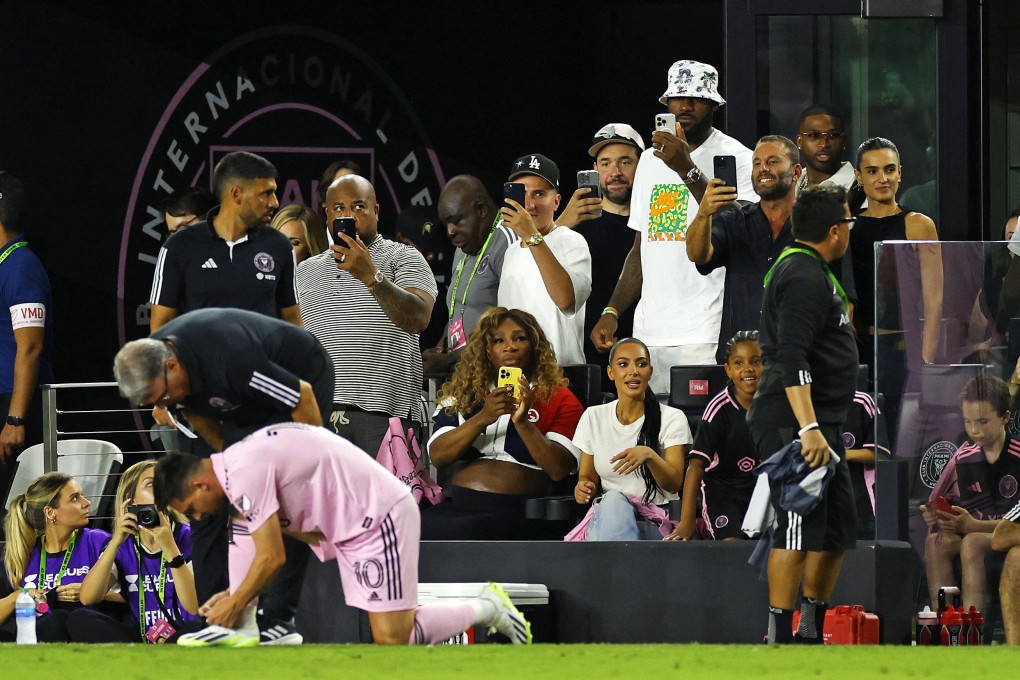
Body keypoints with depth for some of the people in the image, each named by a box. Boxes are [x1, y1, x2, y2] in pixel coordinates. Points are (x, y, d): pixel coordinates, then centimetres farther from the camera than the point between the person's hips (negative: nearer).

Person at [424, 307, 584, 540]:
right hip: (458, 506, 3)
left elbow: (559, 469, -3)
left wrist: (523, 422, -16)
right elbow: (437, 457, 4)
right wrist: (481, 419, -10)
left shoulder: (559, 399, 10)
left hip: (521, 512, -3)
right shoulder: (460, 395, 19)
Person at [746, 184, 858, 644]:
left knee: (838, 528, 13)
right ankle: (779, 637, -13)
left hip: (819, 425, 11)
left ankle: (812, 632, 19)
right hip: (793, 423, -11)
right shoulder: (804, 277, -14)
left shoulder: (805, 270, 20)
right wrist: (808, 428, -31)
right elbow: (791, 358, -24)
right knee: (800, 529, -12)